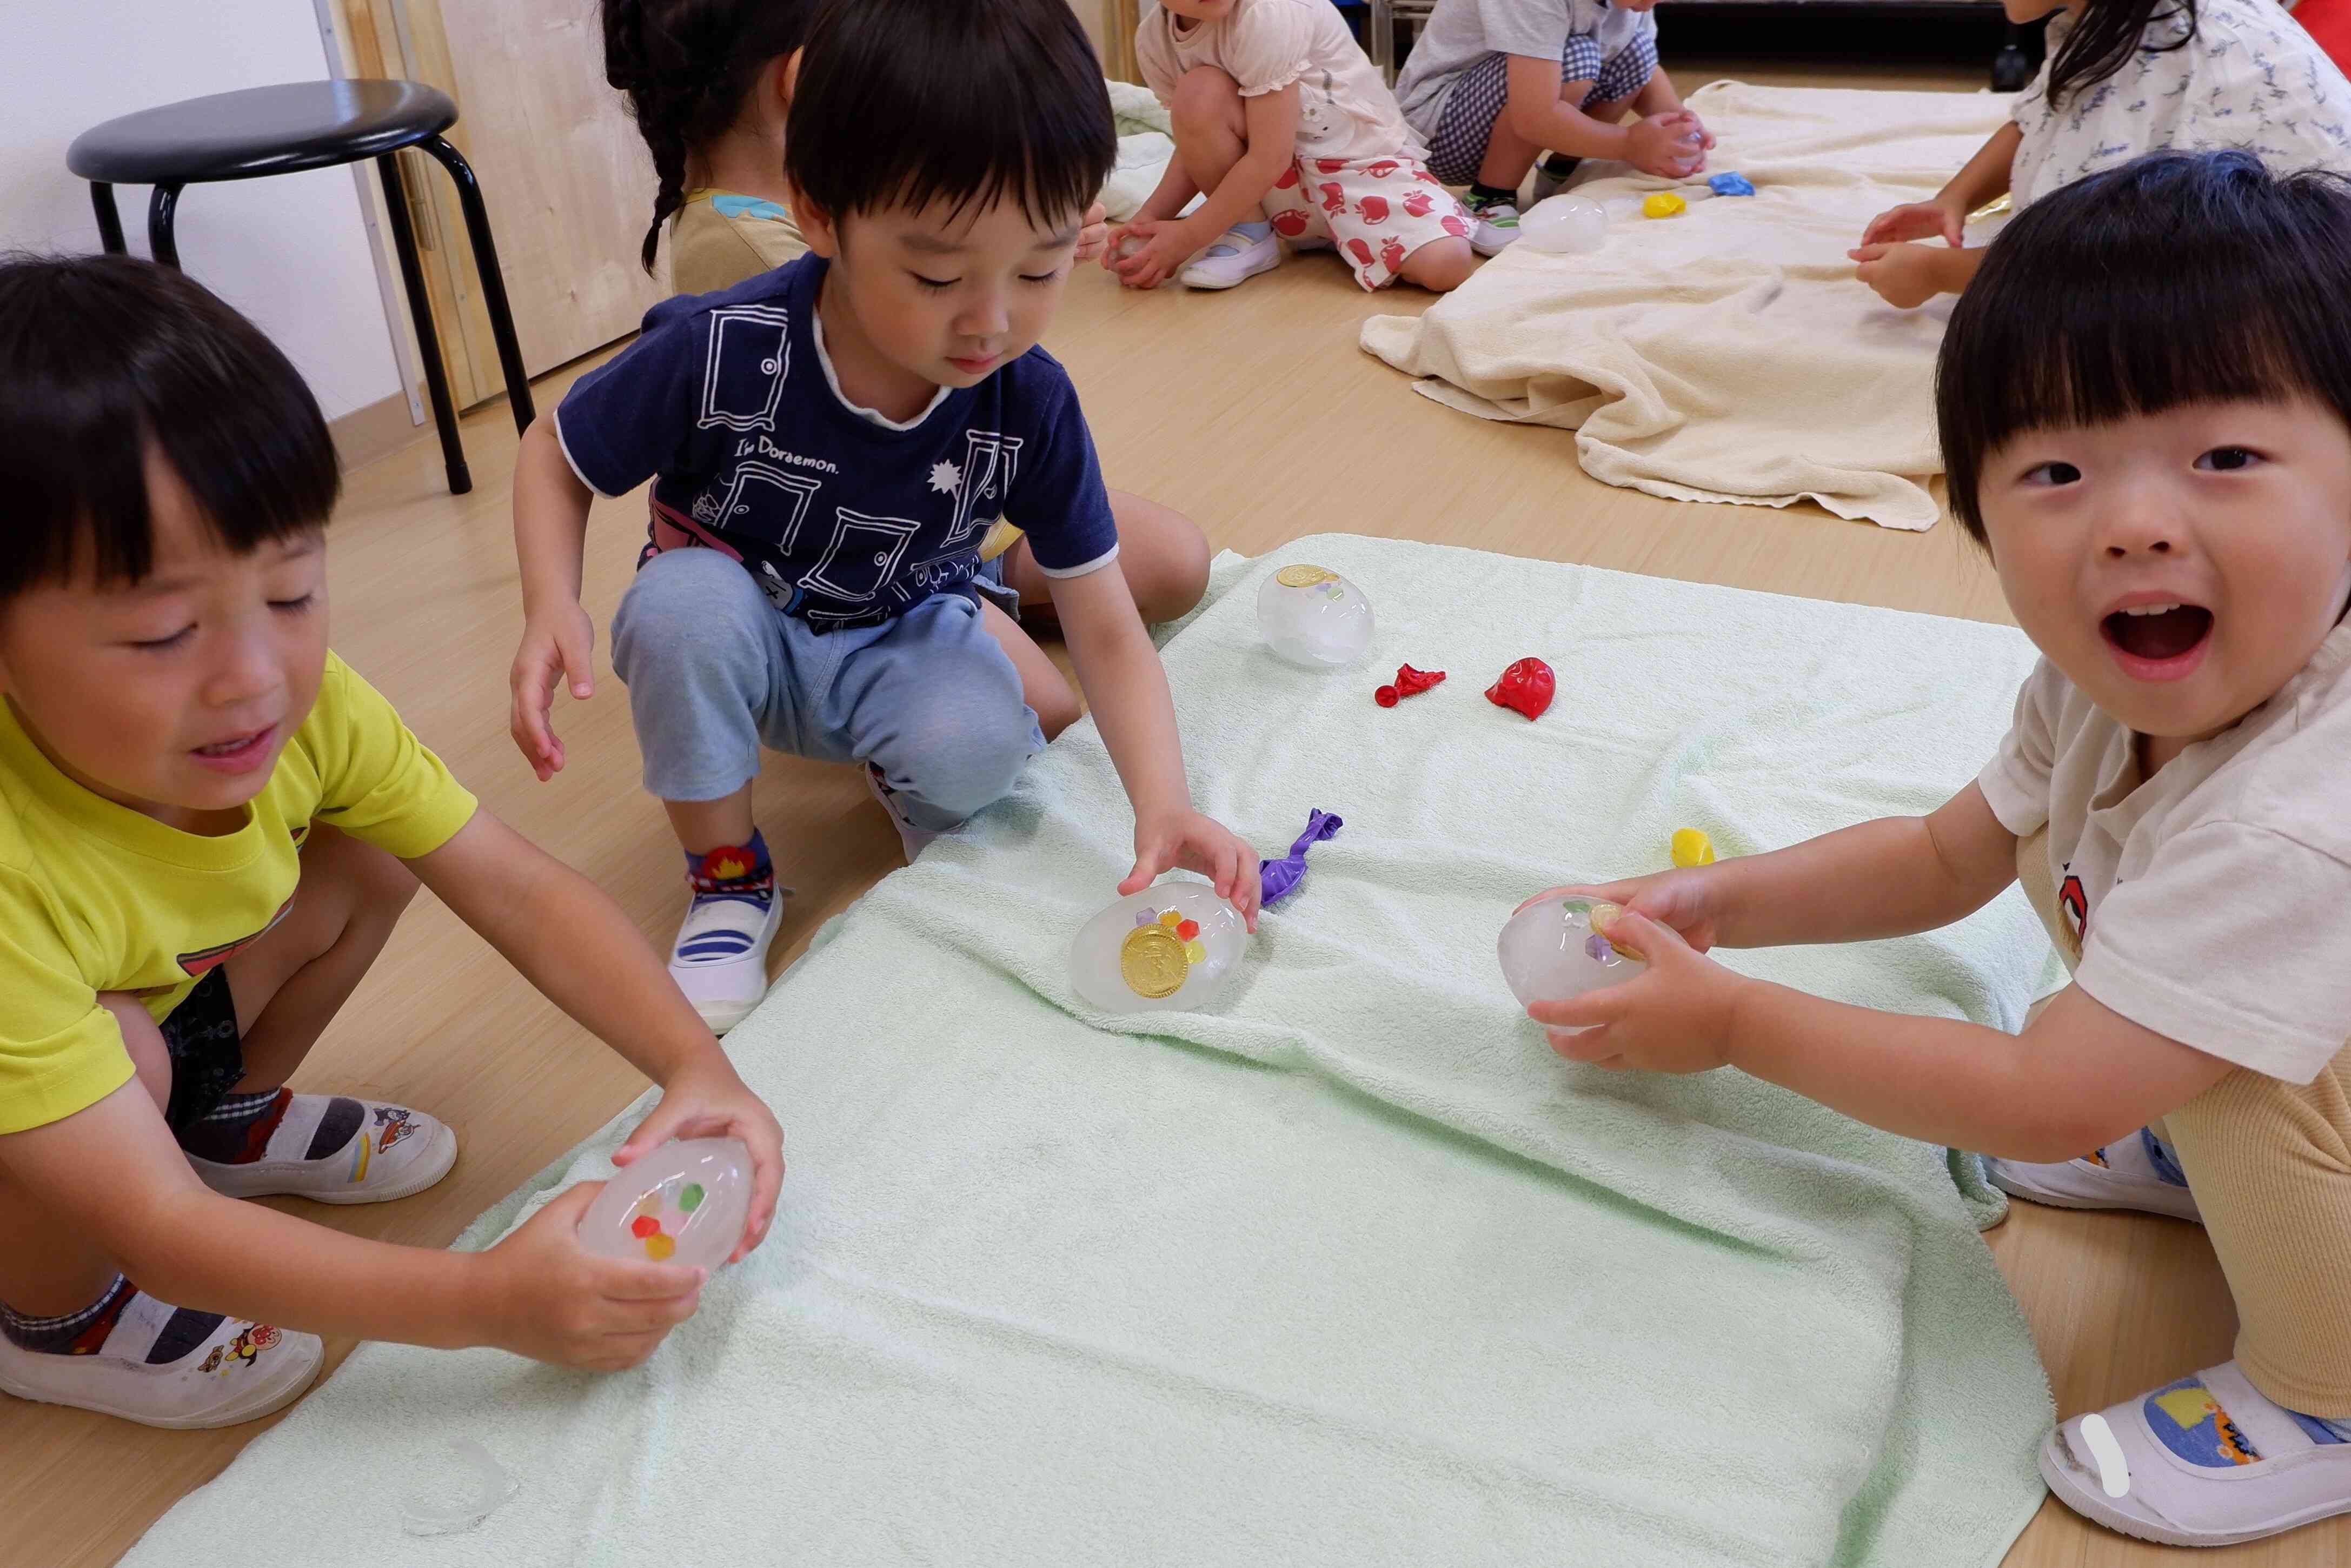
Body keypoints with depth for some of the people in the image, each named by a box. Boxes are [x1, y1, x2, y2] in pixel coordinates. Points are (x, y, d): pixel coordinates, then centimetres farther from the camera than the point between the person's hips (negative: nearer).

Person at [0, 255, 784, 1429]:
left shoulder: (304, 706, -22)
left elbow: (520, 892, -19)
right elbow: (154, 1226, -38)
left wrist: (694, 1065, -34)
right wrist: (487, 1301, -46)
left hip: (153, 1012, 6)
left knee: (367, 864, -9)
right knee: (128, 1053, -34)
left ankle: (226, 1122, 16)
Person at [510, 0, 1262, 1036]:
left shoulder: (1030, 406, -22)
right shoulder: (721, 355, -29)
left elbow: (1107, 632, -18)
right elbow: (554, 456, -11)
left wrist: (1163, 805, -35)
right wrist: (552, 609, -31)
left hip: (903, 648, 1)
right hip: (743, 639, 0)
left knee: (980, 746, -32)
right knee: (682, 602, -35)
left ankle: (907, 789, 8)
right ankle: (727, 881, -10)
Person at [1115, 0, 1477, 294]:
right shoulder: (1153, 40, -8)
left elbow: (1271, 158, -26)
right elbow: (1198, 145, 3)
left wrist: (1187, 238, -23)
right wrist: (1148, 219, -13)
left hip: (1361, 157, -4)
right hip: (1285, 185, 4)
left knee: (1447, 265, -28)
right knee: (1199, 93, -25)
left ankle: (1347, 232, 4)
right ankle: (1248, 236, -3)